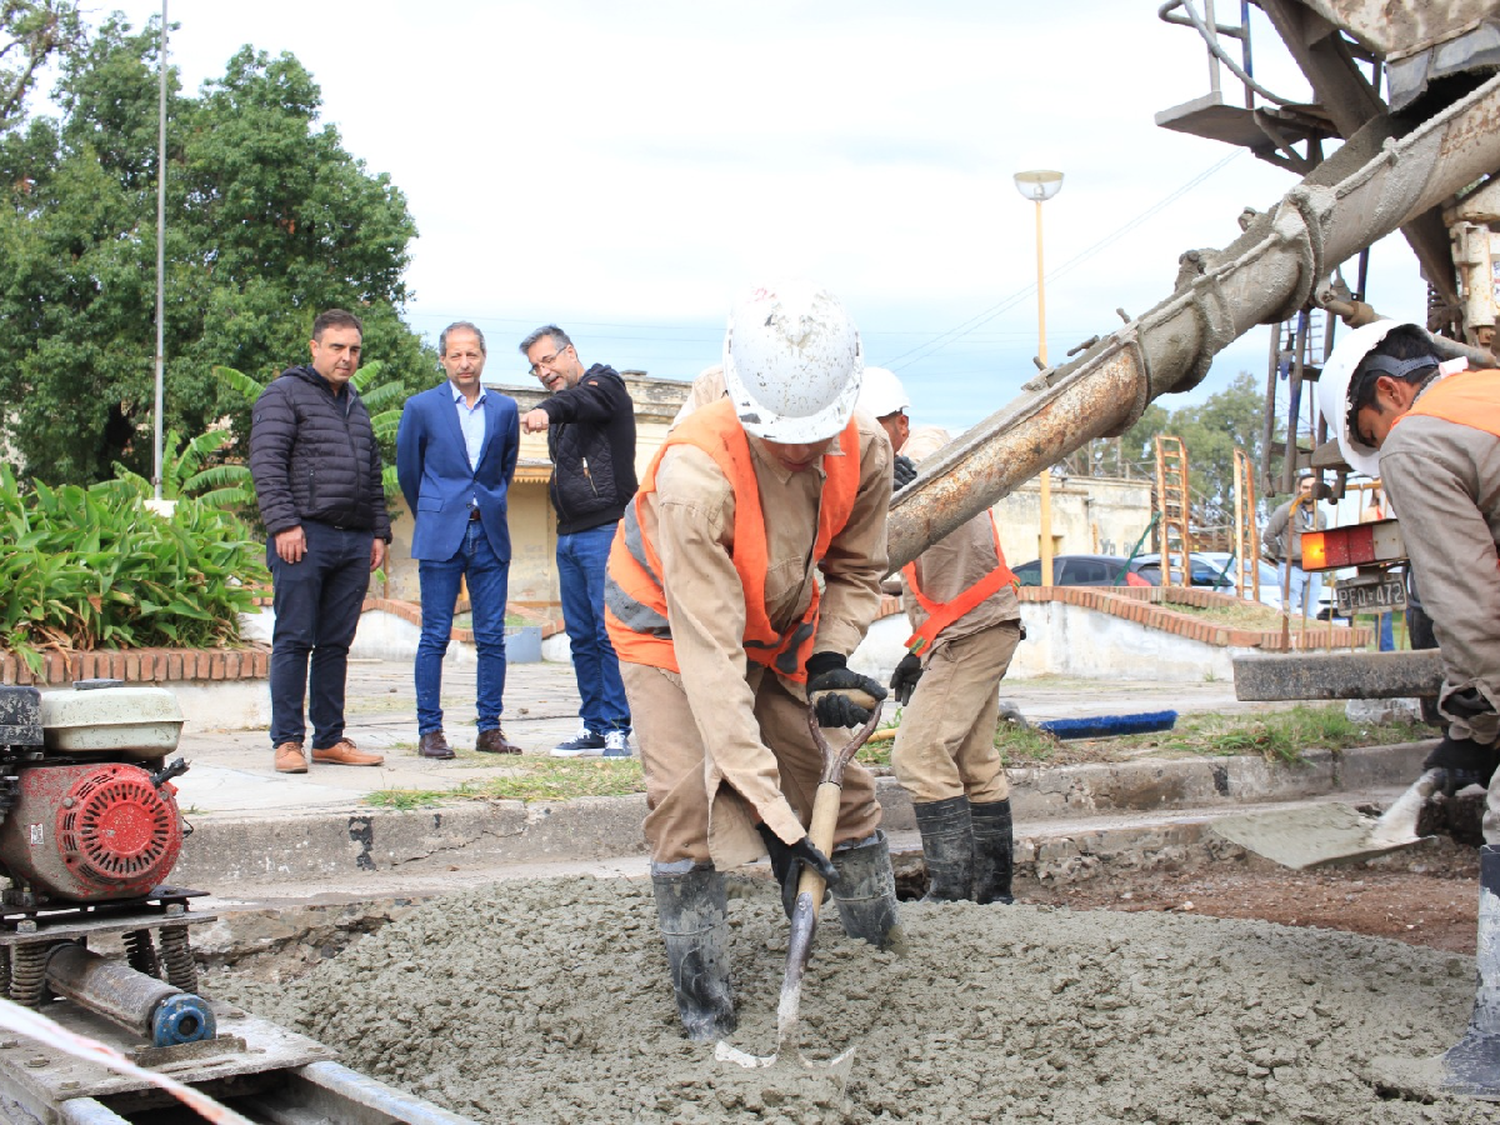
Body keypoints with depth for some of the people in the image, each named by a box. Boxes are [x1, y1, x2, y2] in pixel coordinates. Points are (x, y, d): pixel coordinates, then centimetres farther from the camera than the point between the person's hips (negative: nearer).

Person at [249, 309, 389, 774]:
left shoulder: (356, 404, 22)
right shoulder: (285, 394, 0)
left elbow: (372, 473, 25)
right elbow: (266, 463, -8)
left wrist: (379, 531, 17)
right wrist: (283, 524, -16)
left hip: (354, 542, 7)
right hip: (305, 536, -6)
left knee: (336, 644, 8)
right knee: (294, 641, -4)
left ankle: (330, 739, 13)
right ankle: (287, 741, 1)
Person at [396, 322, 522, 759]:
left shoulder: (505, 409, 8)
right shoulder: (421, 407, 1)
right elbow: (407, 470, 11)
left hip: (490, 536, 2)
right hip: (440, 537, -2)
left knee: (492, 638, 3)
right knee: (435, 637, -1)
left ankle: (490, 729, 10)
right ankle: (429, 731, 4)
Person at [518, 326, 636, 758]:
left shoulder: (603, 382, -3)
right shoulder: (562, 412, 21)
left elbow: (584, 400, -28)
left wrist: (547, 410, -47)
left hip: (605, 531, -8)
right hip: (569, 535, 8)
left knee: (610, 633, -10)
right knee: (581, 636, 9)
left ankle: (617, 728, -5)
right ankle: (594, 726, 15)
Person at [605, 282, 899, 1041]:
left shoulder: (865, 451, -24)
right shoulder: (695, 473, -41)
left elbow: (855, 572, -2)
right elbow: (709, 654, -42)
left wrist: (831, 662, -20)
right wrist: (769, 808, -44)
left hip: (781, 625, 5)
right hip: (669, 624, -5)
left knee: (841, 778, 4)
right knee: (687, 799, -18)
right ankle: (706, 1017, -7)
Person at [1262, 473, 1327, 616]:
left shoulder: (1321, 516, 14)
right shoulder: (1287, 510, -4)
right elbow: (1268, 536, -2)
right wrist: (1280, 555, 6)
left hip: (1314, 571, 5)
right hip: (1291, 568, -5)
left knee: (1311, 615, 4)